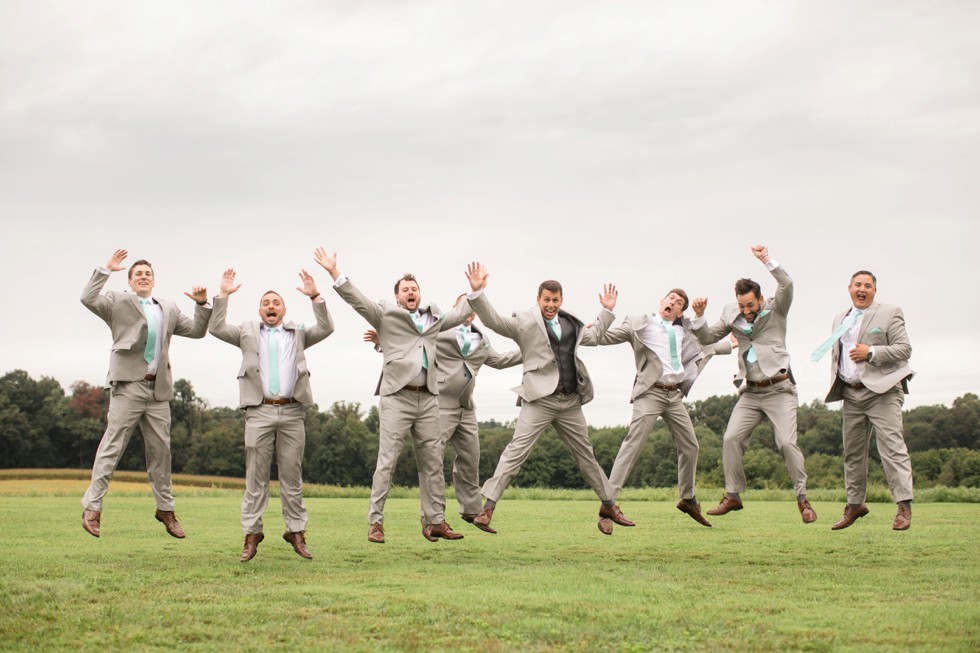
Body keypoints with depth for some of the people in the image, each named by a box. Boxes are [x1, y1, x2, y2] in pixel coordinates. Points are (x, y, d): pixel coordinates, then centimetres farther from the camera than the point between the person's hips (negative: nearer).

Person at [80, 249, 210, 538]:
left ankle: (165, 509, 20)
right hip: (128, 386, -5)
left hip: (158, 390, 5)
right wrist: (106, 269, -13)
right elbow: (88, 299, -10)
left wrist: (202, 304, 6)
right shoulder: (118, 302, 7)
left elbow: (197, 330, 21)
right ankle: (92, 507, -6)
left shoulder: (168, 309, 21)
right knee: (112, 446, -8)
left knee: (161, 450, 10)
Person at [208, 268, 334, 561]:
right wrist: (223, 295, -2)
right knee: (256, 476, 0)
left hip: (292, 413, 1)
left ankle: (296, 531, 10)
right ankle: (251, 534, 3)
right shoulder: (248, 332, 16)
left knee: (292, 476, 5)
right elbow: (217, 328, 5)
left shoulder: (298, 333, 17)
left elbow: (326, 329, 4)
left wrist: (315, 297, -6)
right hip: (259, 412, -1)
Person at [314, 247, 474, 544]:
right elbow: (357, 300, -3)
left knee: (432, 462, 6)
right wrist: (334, 273, -13)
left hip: (428, 399, 5)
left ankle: (435, 521, 12)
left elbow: (459, 314, 35)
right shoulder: (385, 314, 7)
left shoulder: (434, 318, 21)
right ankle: (375, 522, -3)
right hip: (397, 398, -5)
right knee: (387, 461, -6)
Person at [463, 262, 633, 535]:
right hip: (540, 399, -5)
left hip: (571, 401, 6)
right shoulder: (524, 321, 0)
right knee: (516, 452, -15)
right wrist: (477, 292, -27)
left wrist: (607, 311, 31)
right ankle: (487, 509, -17)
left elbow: (593, 336, 36)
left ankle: (609, 506, 30)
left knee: (586, 454, 16)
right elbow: (493, 320, -14)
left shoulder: (570, 323, 17)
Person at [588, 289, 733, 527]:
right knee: (633, 445, -16)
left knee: (690, 446, 12)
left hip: (674, 394, 7)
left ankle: (688, 499, 31)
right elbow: (608, 336, -6)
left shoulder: (683, 331, 17)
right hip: (650, 393, -6)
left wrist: (729, 344, 41)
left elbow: (703, 346, 35)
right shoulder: (639, 324, 0)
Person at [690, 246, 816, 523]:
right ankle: (733, 496, 3)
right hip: (750, 393, 4)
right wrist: (699, 315, -5)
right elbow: (708, 338, 12)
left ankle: (802, 498, -2)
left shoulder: (776, 309, -2)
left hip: (779, 389, -4)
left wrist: (767, 260, -31)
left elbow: (787, 285, -20)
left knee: (787, 442, -15)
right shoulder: (731, 314, 8)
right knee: (731, 438, -8)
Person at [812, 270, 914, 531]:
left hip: (882, 391, -6)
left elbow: (904, 349, -6)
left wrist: (871, 353, -17)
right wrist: (835, 386, 14)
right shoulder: (840, 320, 20)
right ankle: (855, 504, 20)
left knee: (892, 446, -13)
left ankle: (904, 506, -15)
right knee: (853, 451, 10)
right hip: (851, 394, 6)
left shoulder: (889, 314, 1)